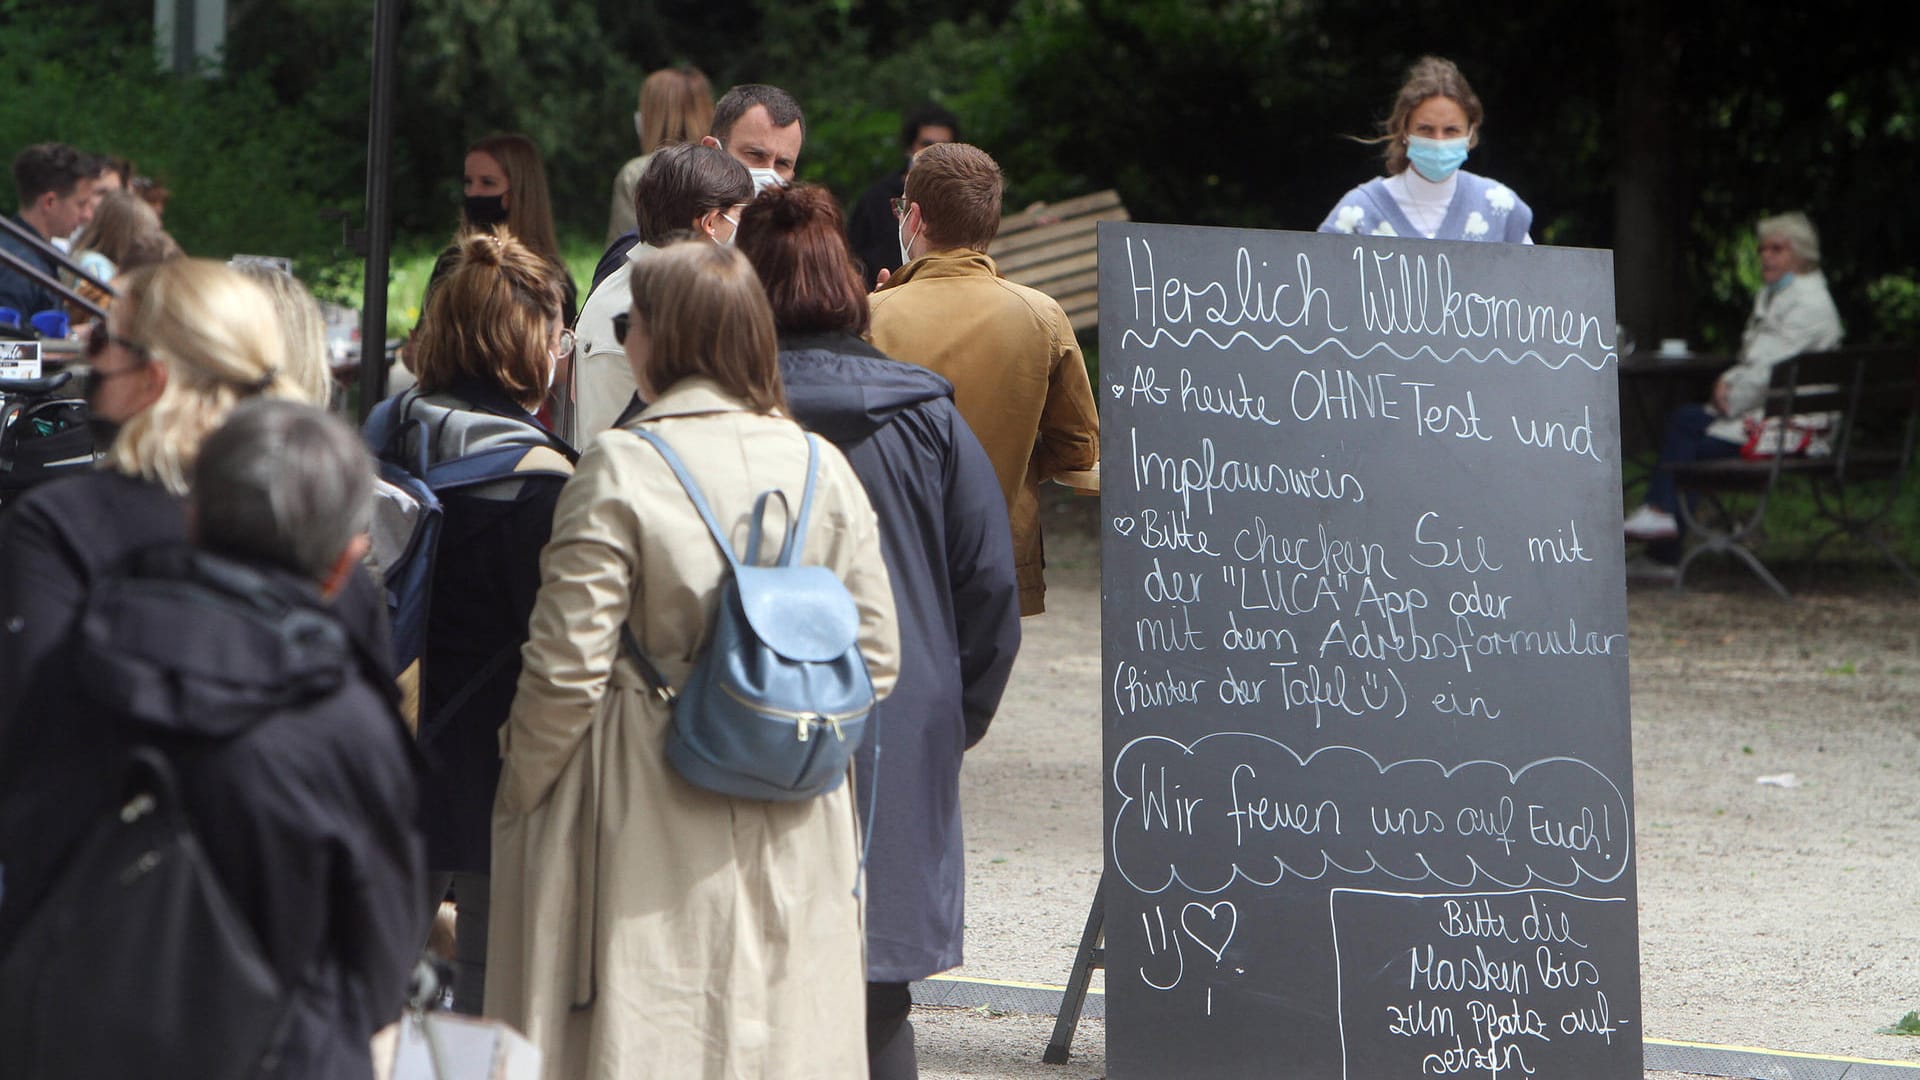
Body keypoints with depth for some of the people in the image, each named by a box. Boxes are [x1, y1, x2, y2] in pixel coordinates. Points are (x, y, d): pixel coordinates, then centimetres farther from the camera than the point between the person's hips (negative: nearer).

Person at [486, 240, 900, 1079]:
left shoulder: (620, 469, -12)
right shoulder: (822, 467, 3)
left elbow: (567, 669, -13)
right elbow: (876, 660, 6)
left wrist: (520, 787, 0)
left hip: (649, 822, -5)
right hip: (796, 835, 5)